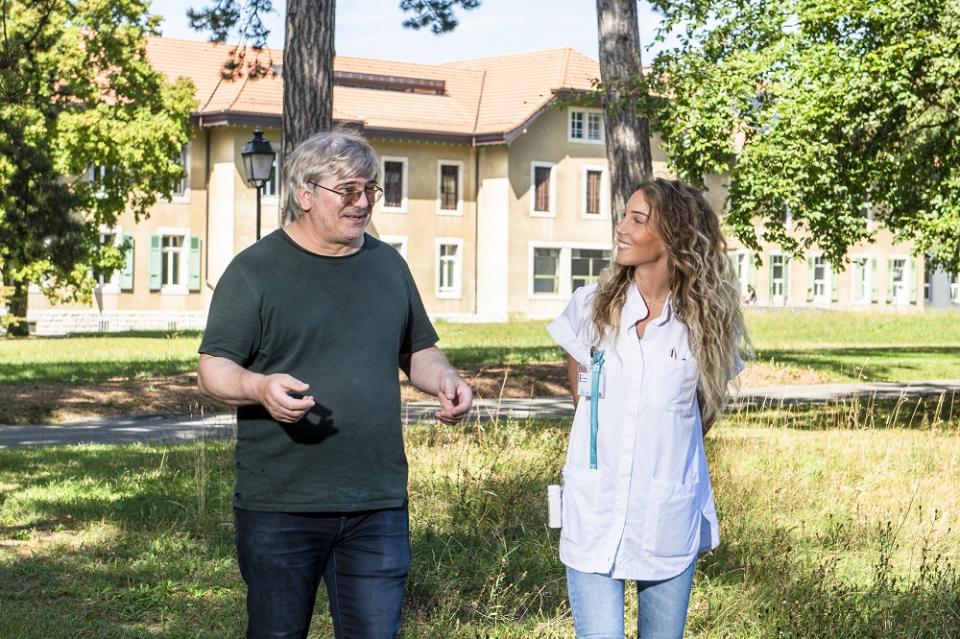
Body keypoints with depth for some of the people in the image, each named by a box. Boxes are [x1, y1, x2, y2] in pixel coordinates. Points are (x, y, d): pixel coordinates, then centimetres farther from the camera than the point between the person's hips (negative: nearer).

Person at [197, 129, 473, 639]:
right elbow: (213, 371, -5)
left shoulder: (388, 265, 14)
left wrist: (444, 379, 0)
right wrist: (261, 387, -27)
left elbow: (417, 351, 23)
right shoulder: (255, 271, -2)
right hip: (280, 506, -3)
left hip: (378, 503, 4)